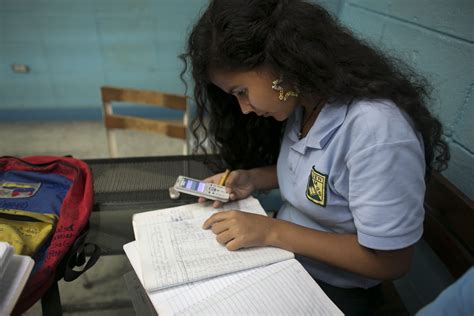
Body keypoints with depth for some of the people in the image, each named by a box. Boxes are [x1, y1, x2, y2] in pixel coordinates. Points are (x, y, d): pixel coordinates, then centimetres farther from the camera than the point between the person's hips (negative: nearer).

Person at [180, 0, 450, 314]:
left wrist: (272, 231, -24)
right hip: (283, 254, 6)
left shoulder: (376, 131, -30)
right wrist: (252, 178, -7)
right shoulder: (300, 103, -6)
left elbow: (390, 262, -23)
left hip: (332, 289, -6)